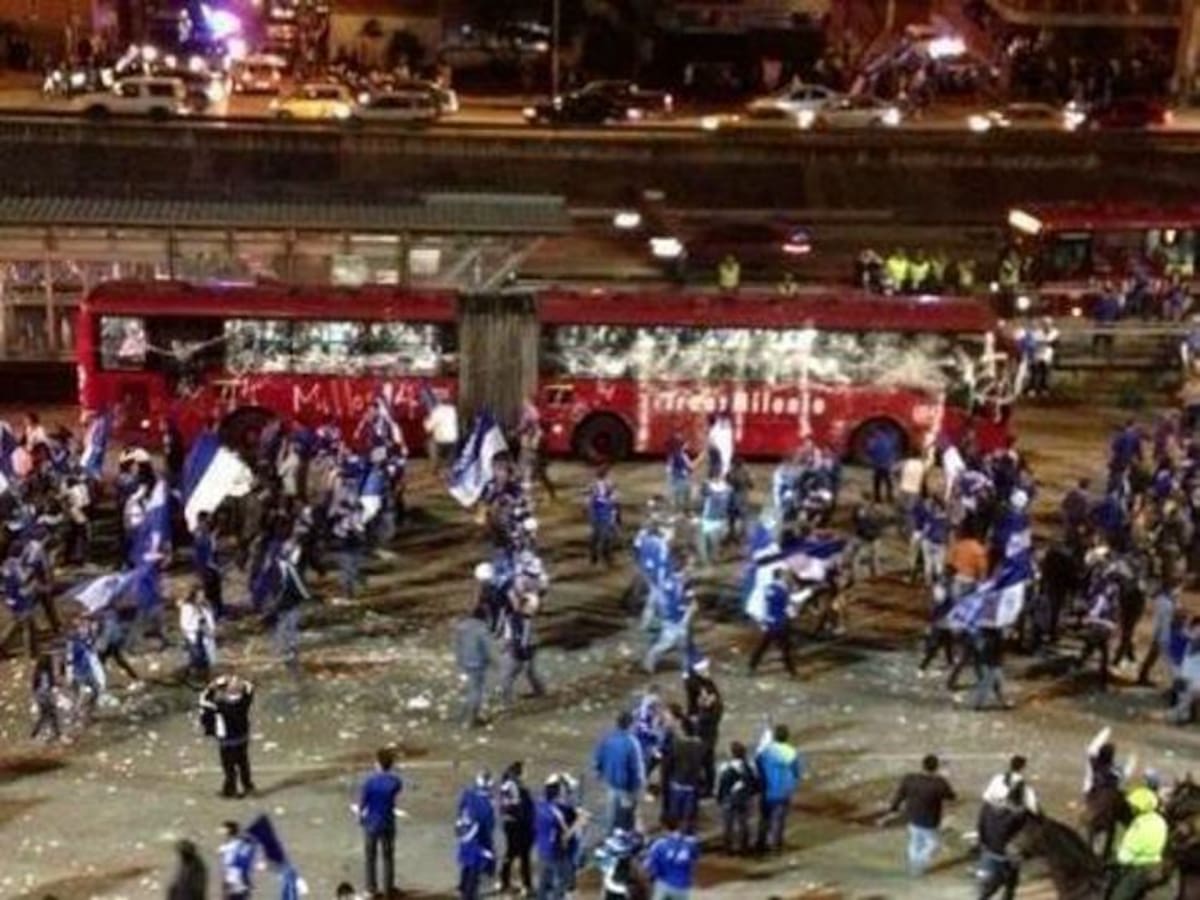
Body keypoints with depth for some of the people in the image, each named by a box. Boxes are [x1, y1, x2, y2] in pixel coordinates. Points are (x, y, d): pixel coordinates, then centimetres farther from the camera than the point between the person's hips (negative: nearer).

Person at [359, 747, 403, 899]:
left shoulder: (370, 781, -21)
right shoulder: (395, 781, -13)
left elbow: (362, 802, -12)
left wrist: (360, 816, 7)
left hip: (371, 823, -2)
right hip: (388, 823, 2)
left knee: (370, 856, 16)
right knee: (388, 856, 16)